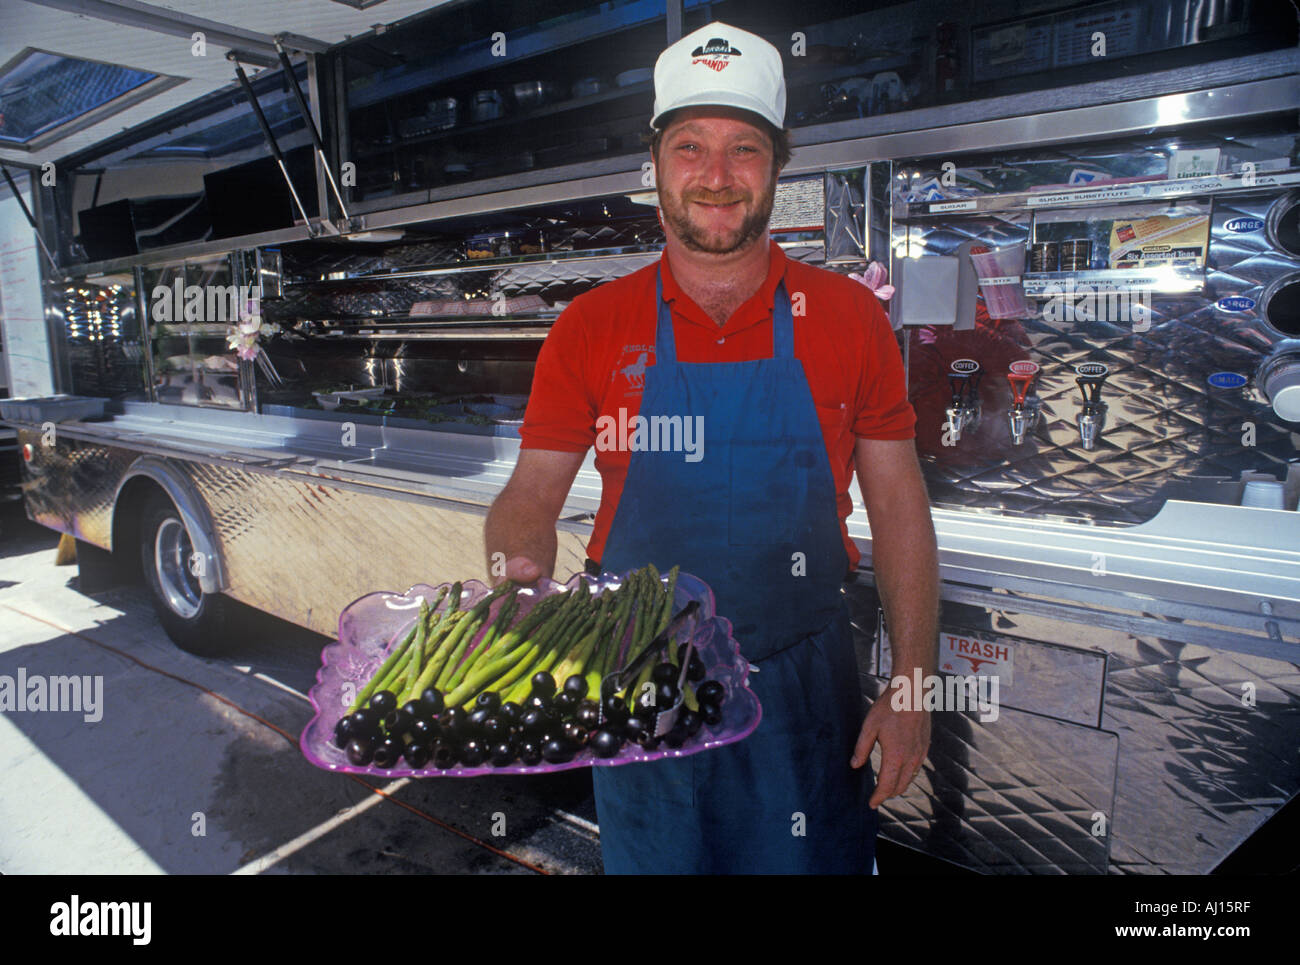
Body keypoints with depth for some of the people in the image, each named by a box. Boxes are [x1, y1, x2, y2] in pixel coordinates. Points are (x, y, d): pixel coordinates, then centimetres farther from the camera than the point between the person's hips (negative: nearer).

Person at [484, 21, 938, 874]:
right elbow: (532, 495, -1)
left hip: (804, 682, 0)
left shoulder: (849, 317, -2)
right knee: (648, 860, 19)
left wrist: (913, 690, -3)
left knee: (815, 859, 17)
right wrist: (519, 575, -23)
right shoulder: (593, 326, -2)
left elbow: (899, 508, 0)